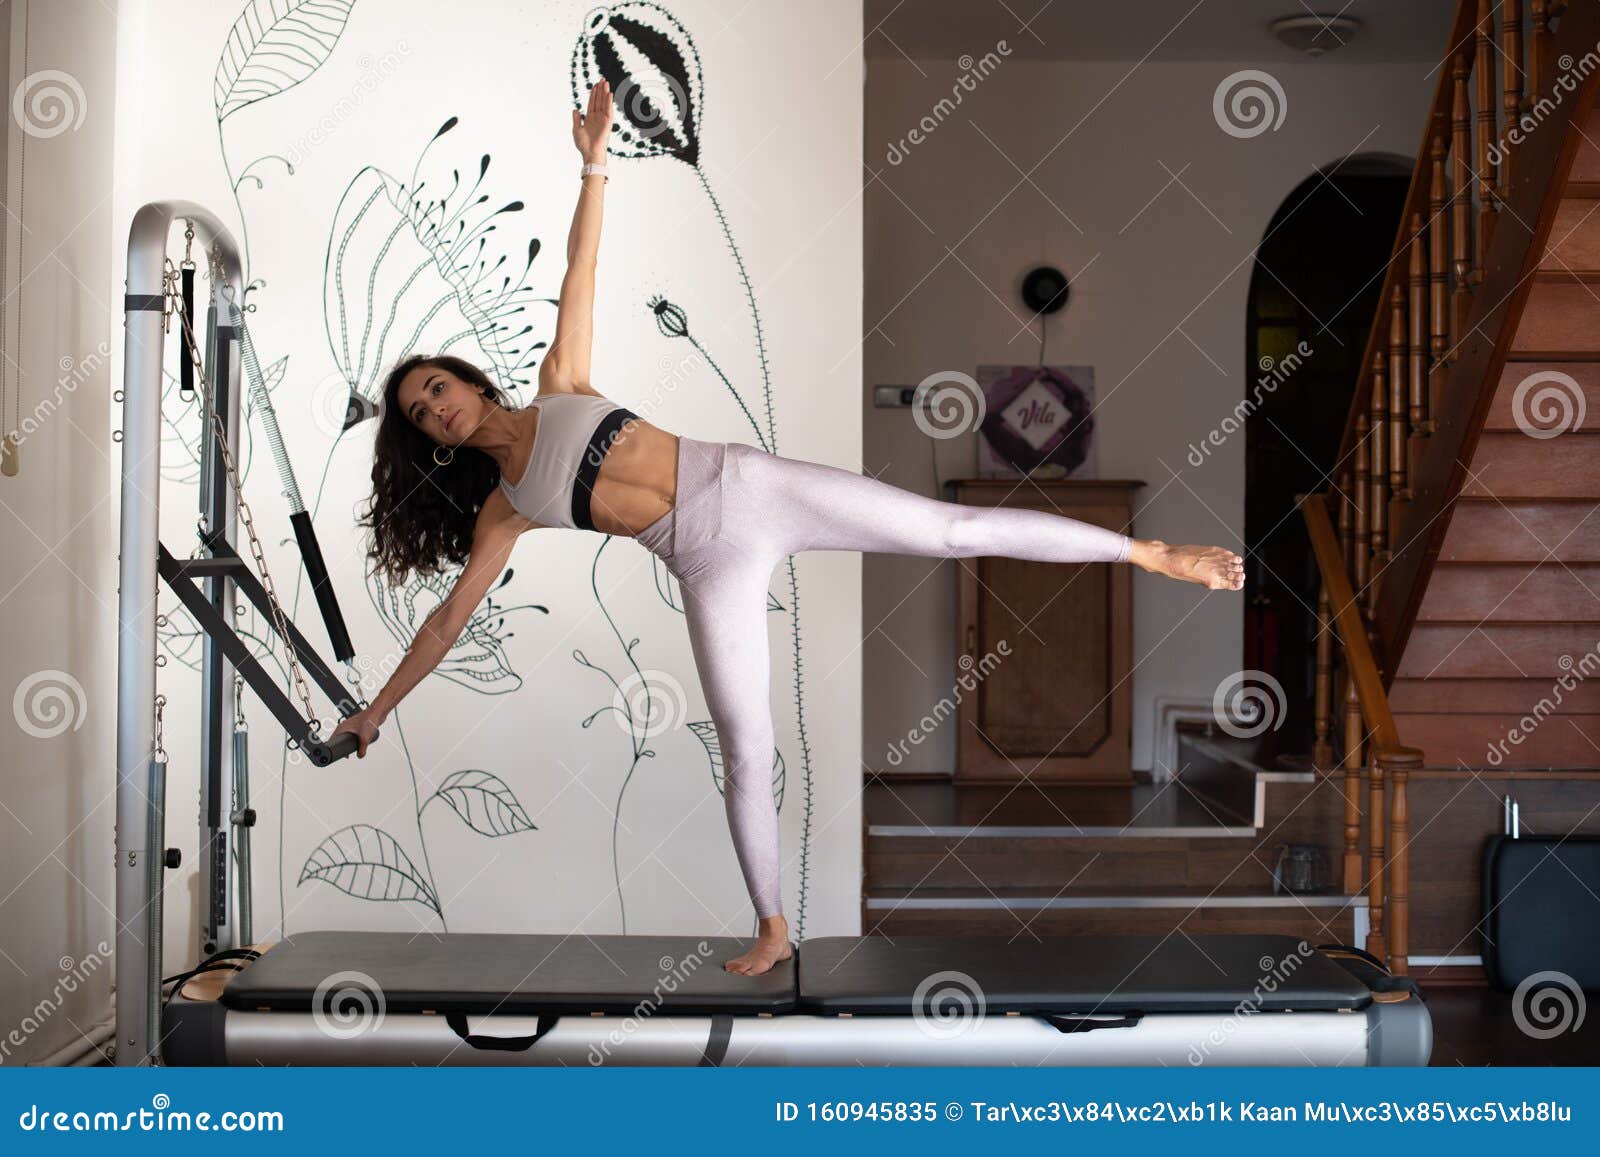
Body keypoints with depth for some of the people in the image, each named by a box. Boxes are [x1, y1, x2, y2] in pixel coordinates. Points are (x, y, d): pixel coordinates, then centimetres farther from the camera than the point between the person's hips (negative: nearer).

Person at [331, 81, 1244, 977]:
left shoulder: (559, 387, 8)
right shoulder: (502, 512, 9)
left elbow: (581, 268, 3)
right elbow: (452, 616, 12)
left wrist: (594, 161, -7)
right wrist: (377, 710, 13)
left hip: (746, 484, -1)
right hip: (711, 565, 1)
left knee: (956, 529, -5)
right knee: (745, 748, -4)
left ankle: (1151, 552, 0)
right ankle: (773, 929, 10)